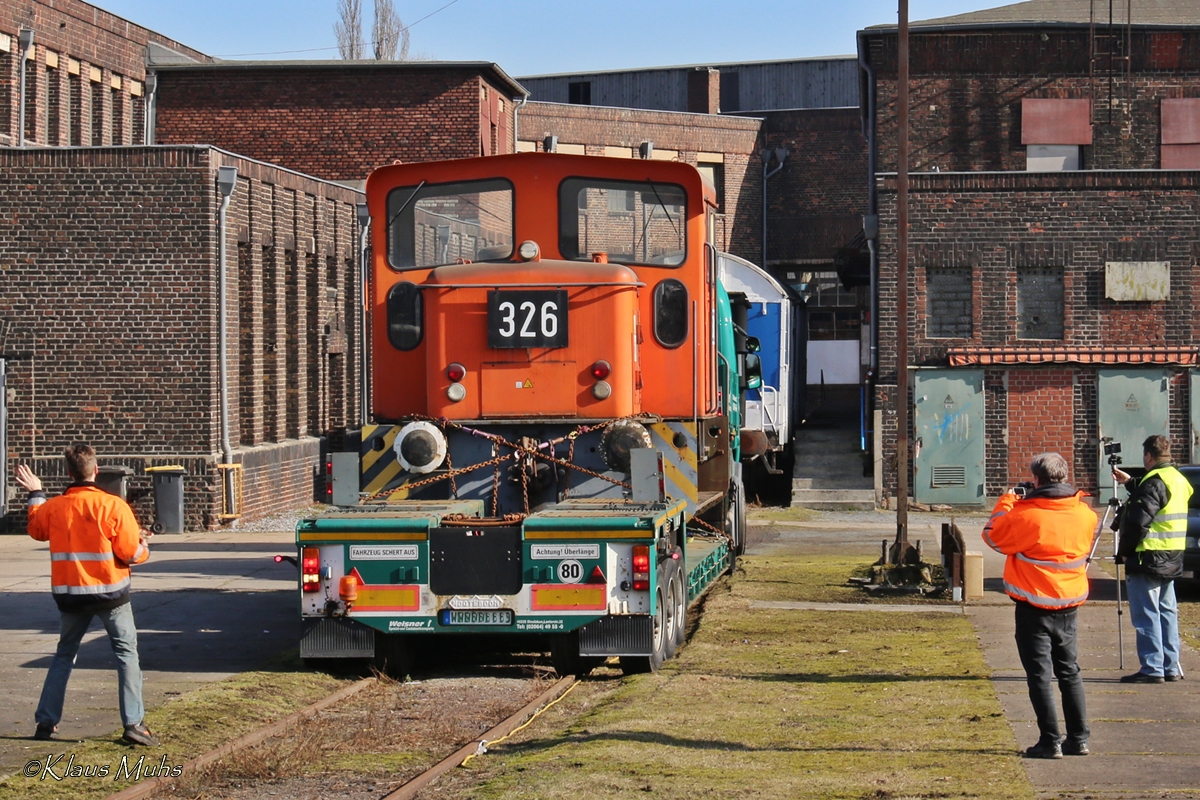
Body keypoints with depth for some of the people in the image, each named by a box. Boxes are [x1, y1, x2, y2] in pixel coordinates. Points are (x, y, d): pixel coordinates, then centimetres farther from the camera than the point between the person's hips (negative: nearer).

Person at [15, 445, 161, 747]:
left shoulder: (53, 507, -4)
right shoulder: (113, 506, -15)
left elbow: (36, 530, 19)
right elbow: (131, 553, -12)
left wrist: (36, 494, 30)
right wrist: (143, 545, 10)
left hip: (70, 594, 3)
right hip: (110, 591, -3)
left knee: (64, 655, 18)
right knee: (126, 654, 4)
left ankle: (45, 722, 15)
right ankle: (133, 723, -6)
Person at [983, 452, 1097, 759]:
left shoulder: (1026, 515, -20)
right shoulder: (1084, 513, -3)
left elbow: (992, 535, -4)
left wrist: (1007, 501, 9)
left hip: (1035, 609, -5)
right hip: (1070, 606, 5)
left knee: (1039, 675, 1)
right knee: (1069, 671, 16)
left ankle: (1050, 741, -1)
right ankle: (1079, 739, 18)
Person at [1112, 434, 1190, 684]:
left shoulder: (1154, 481, -16)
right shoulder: (1178, 480, 13)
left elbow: (1140, 520, -22)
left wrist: (1125, 551, -12)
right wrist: (1130, 483, 34)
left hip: (1148, 559, -9)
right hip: (1171, 560, 9)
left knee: (1147, 614, -5)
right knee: (1167, 611, 13)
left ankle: (1152, 668, -6)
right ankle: (1171, 667, 15)